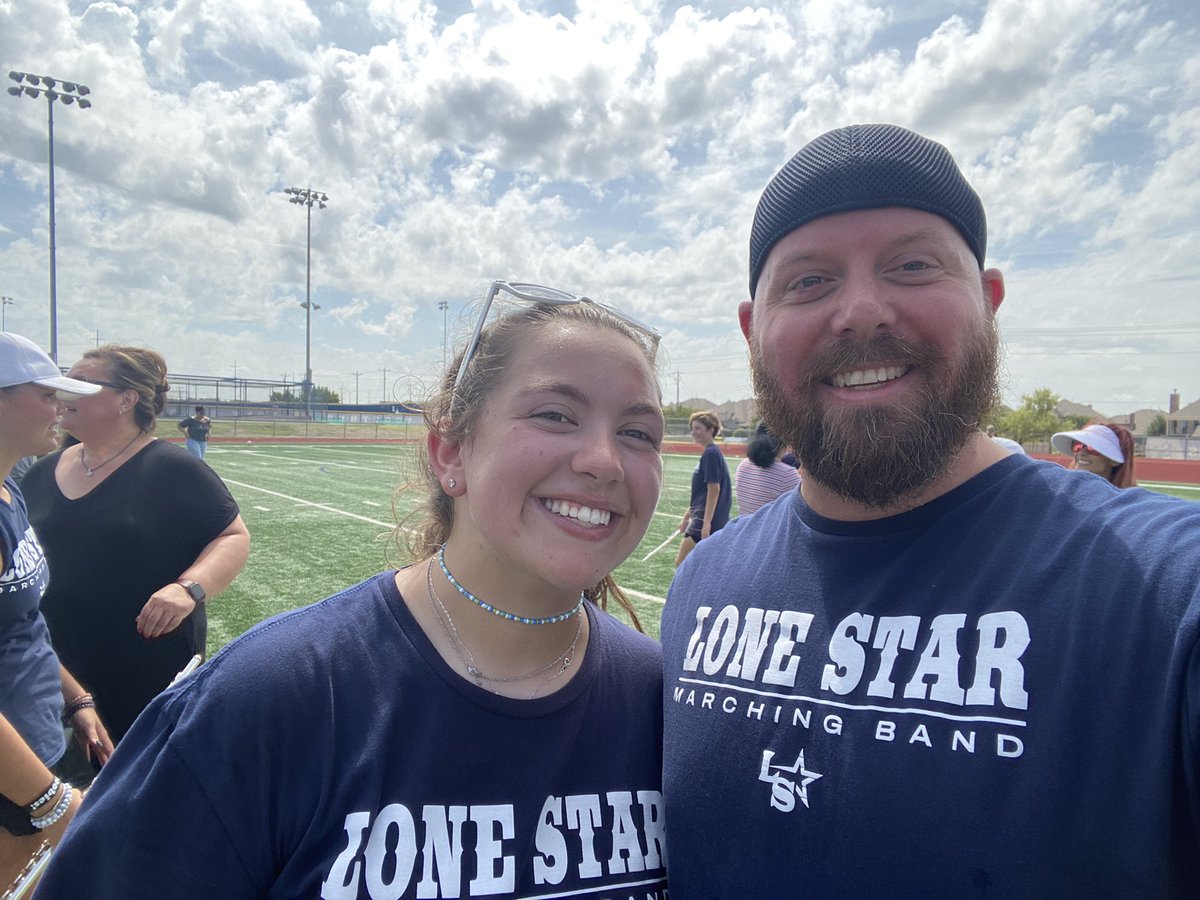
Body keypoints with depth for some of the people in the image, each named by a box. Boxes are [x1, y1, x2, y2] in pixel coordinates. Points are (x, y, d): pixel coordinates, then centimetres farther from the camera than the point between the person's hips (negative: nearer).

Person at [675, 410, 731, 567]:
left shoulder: (710, 453, -15)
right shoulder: (710, 452, 15)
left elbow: (714, 490, -19)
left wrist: (706, 522, -22)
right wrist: (687, 516, 25)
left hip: (706, 521, -10)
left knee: (681, 563, -4)